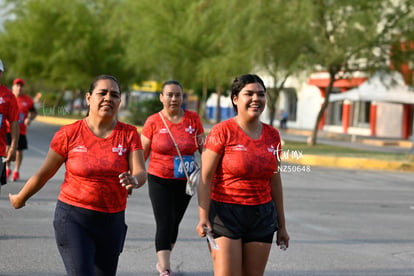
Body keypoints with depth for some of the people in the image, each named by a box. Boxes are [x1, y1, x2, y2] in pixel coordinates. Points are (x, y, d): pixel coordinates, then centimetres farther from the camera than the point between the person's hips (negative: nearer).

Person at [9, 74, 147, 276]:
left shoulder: (129, 134, -1)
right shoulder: (69, 134, -6)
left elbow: (141, 173, -11)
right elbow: (44, 173, 5)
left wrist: (134, 180, -34)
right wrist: (20, 199, 15)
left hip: (112, 221, 3)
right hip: (73, 218, -3)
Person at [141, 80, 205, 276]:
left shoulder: (193, 119, 1)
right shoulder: (153, 122, -4)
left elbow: (202, 148, 6)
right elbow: (142, 153, 1)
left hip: (185, 182, 3)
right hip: (159, 181, -2)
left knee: (174, 223, 13)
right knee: (164, 224, -12)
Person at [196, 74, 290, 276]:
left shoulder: (272, 135, 8)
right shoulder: (223, 131, -7)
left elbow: (275, 182, 14)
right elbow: (206, 178, -10)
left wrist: (281, 224, 17)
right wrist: (203, 218, -19)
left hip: (262, 216, 5)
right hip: (226, 213, -5)